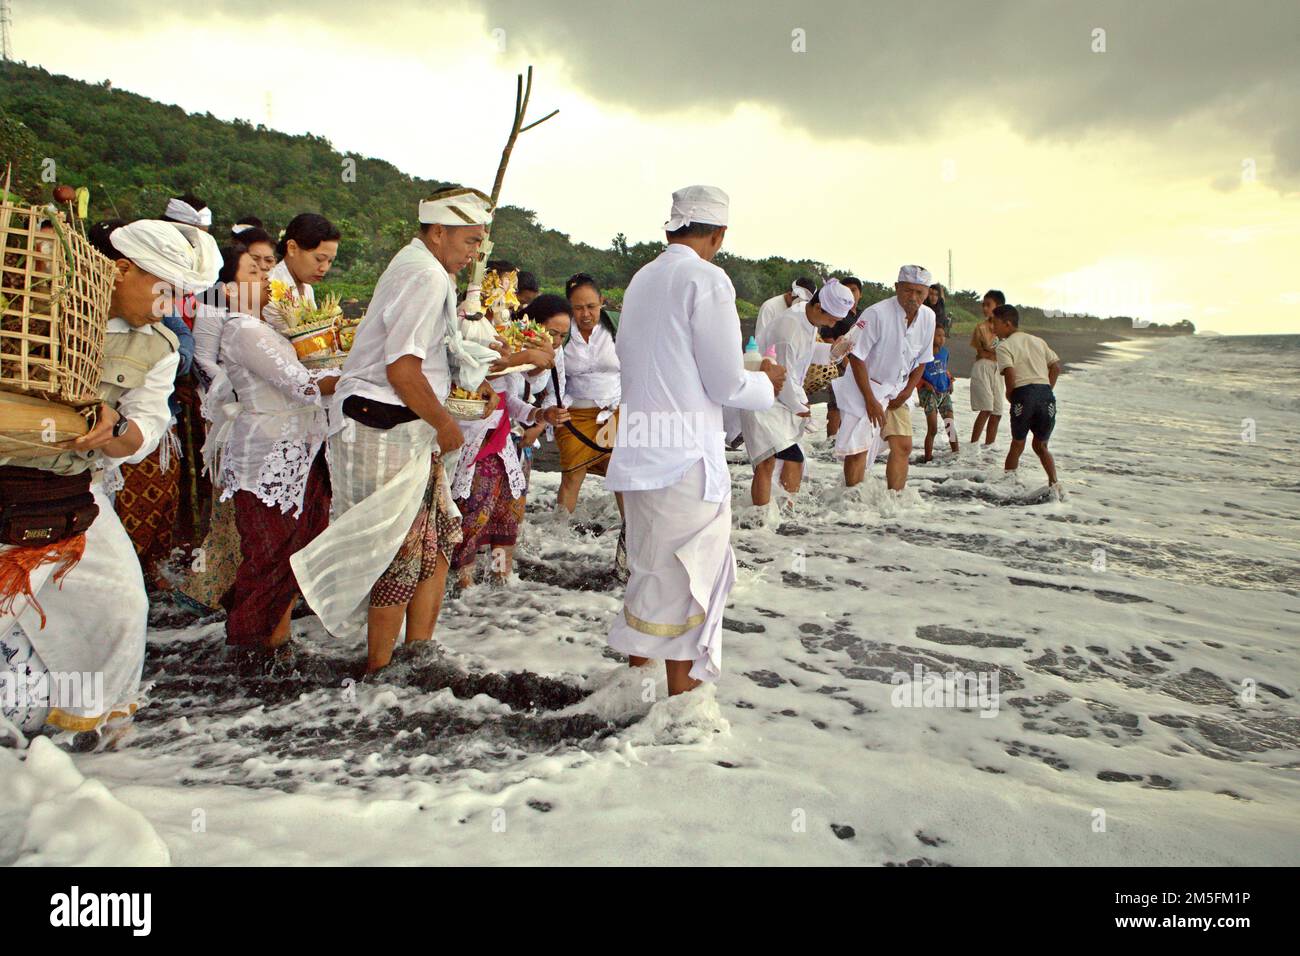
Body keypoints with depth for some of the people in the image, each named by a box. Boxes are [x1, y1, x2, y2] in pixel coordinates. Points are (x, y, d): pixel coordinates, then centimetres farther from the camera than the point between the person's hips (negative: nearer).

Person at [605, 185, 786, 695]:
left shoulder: (641, 279, 12)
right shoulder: (707, 279, -11)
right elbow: (726, 384, -13)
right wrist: (765, 382, 8)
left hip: (639, 456, 8)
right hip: (686, 459, -8)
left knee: (652, 570, 20)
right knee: (691, 580, 4)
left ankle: (637, 674, 33)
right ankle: (681, 700, 14)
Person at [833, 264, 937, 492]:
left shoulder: (928, 317, -4)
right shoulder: (876, 314, -23)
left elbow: (921, 360, 10)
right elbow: (857, 357, -20)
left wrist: (907, 391, -1)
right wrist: (870, 400, -18)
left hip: (897, 390, 6)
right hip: (865, 386, -6)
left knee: (903, 446, 2)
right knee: (857, 449, -9)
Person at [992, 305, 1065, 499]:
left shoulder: (1004, 346, 3)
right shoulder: (1037, 341, 21)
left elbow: (1010, 374, -12)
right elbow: (1056, 366, 16)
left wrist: (1009, 396, 2)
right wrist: (1047, 391, 18)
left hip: (1024, 393, -4)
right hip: (1045, 391, 4)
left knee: (1017, 443, 14)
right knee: (1041, 445, 17)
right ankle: (1054, 484, 3)